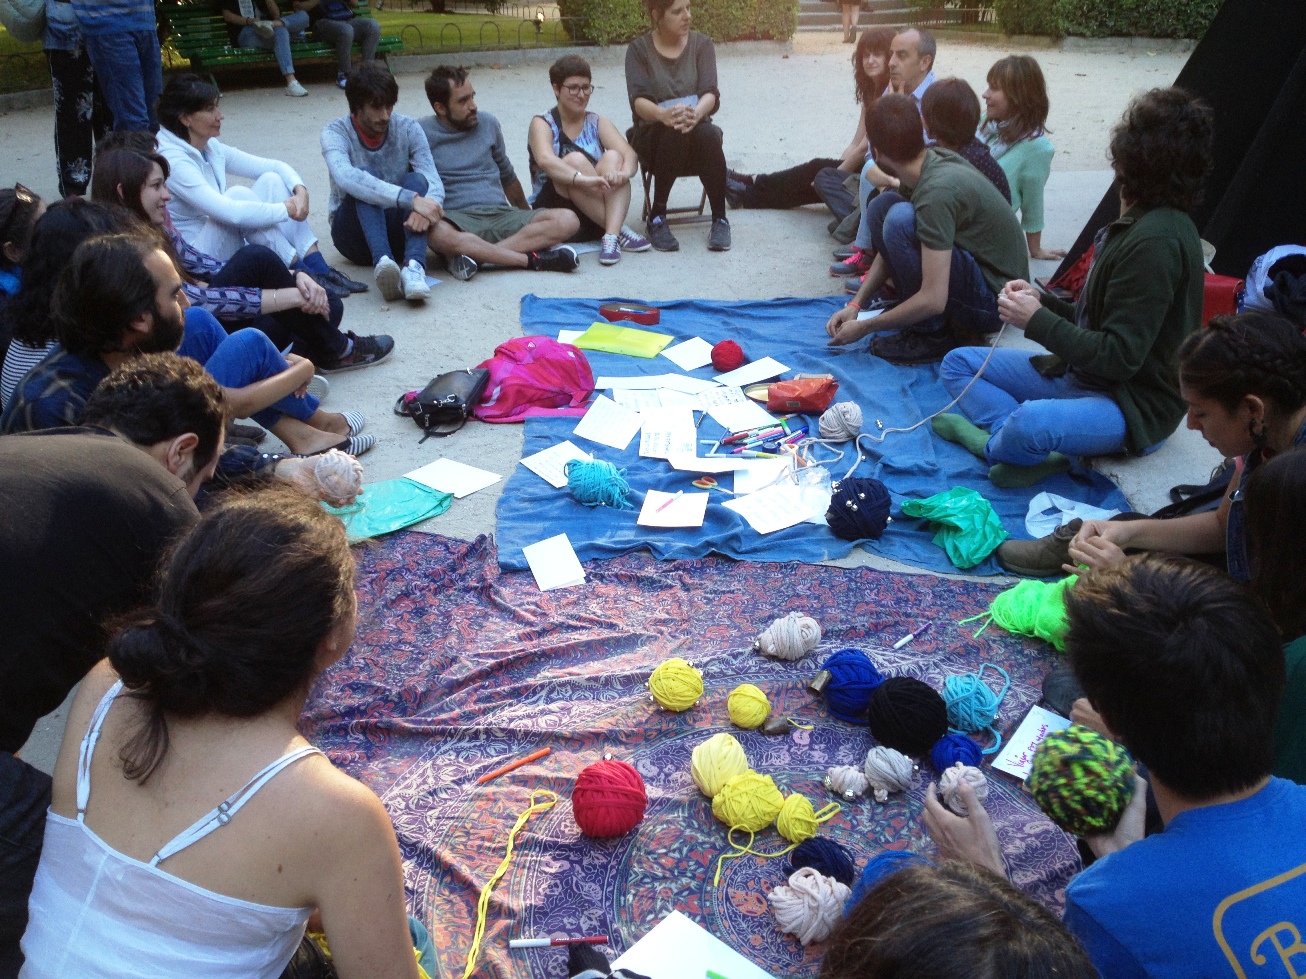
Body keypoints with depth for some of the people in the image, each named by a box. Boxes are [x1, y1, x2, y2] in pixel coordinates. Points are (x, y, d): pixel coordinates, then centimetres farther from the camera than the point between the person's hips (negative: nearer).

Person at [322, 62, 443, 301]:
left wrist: (425, 207, -41)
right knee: (363, 178, -29)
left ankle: (414, 266, -50)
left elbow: (433, 183, -16)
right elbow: (345, 178, -33)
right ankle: (383, 263, -53)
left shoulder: (408, 128, -3)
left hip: (397, 229, 2)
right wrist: (411, 199, -44)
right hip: (354, 234, -2)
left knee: (415, 179, -26)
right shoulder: (335, 132, -10)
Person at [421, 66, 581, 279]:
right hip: (457, 218, -4)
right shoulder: (422, 134, 4)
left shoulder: (488, 123, 17)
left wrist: (527, 214, 37)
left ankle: (474, 254, -31)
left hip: (501, 215, 5)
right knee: (437, 233, -41)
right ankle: (532, 259, -34)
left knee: (568, 220, -20)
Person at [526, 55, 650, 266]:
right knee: (575, 160, -27)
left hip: (599, 213, 3)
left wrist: (623, 173, -32)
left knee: (613, 157, -22)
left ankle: (611, 236, -40)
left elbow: (629, 154, -7)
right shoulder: (542, 123, 0)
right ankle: (619, 230, -30)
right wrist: (582, 179, -41)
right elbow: (545, 160, -23)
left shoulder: (598, 123, 10)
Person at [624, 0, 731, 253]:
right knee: (675, 131, -36)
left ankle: (720, 220, -22)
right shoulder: (639, 49, 0)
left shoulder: (702, 44, 4)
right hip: (653, 137, -1)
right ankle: (657, 218, -24)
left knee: (708, 133, -34)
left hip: (697, 136, 1)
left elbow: (711, 93, -12)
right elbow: (639, 100, -16)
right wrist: (663, 114, -40)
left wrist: (696, 113, -38)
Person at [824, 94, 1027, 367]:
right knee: (881, 204, 2)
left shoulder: (937, 191, -28)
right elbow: (891, 246, 8)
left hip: (993, 302, -9)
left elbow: (933, 300, -29)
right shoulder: (934, 159, -3)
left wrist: (865, 327, -17)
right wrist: (856, 304, 0)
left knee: (901, 218, -28)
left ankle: (932, 336, -13)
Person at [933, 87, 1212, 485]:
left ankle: (996, 444, -7)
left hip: (1134, 405, -11)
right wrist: (1043, 300, 1)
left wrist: (1038, 321, -17)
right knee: (959, 363, 6)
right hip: (1080, 375, 11)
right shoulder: (1136, 224, 9)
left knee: (1030, 422, -41)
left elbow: (1119, 358, -24)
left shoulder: (1156, 241, -22)